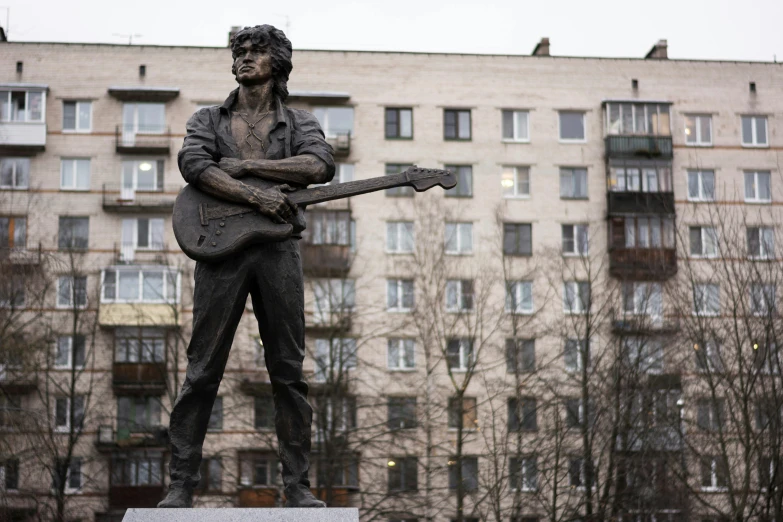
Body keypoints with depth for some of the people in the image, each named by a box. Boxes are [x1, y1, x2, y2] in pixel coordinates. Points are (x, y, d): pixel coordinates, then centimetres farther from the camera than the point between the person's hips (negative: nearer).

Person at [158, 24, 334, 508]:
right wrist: (257, 196, -17)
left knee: (289, 372, 2)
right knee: (203, 371, -1)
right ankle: (182, 482, 4)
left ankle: (298, 485, 7)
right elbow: (194, 165, -6)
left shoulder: (299, 122, 15)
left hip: (279, 249, 0)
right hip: (220, 246, 0)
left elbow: (320, 165, -7)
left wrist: (245, 165, -9)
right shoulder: (208, 120, 16)